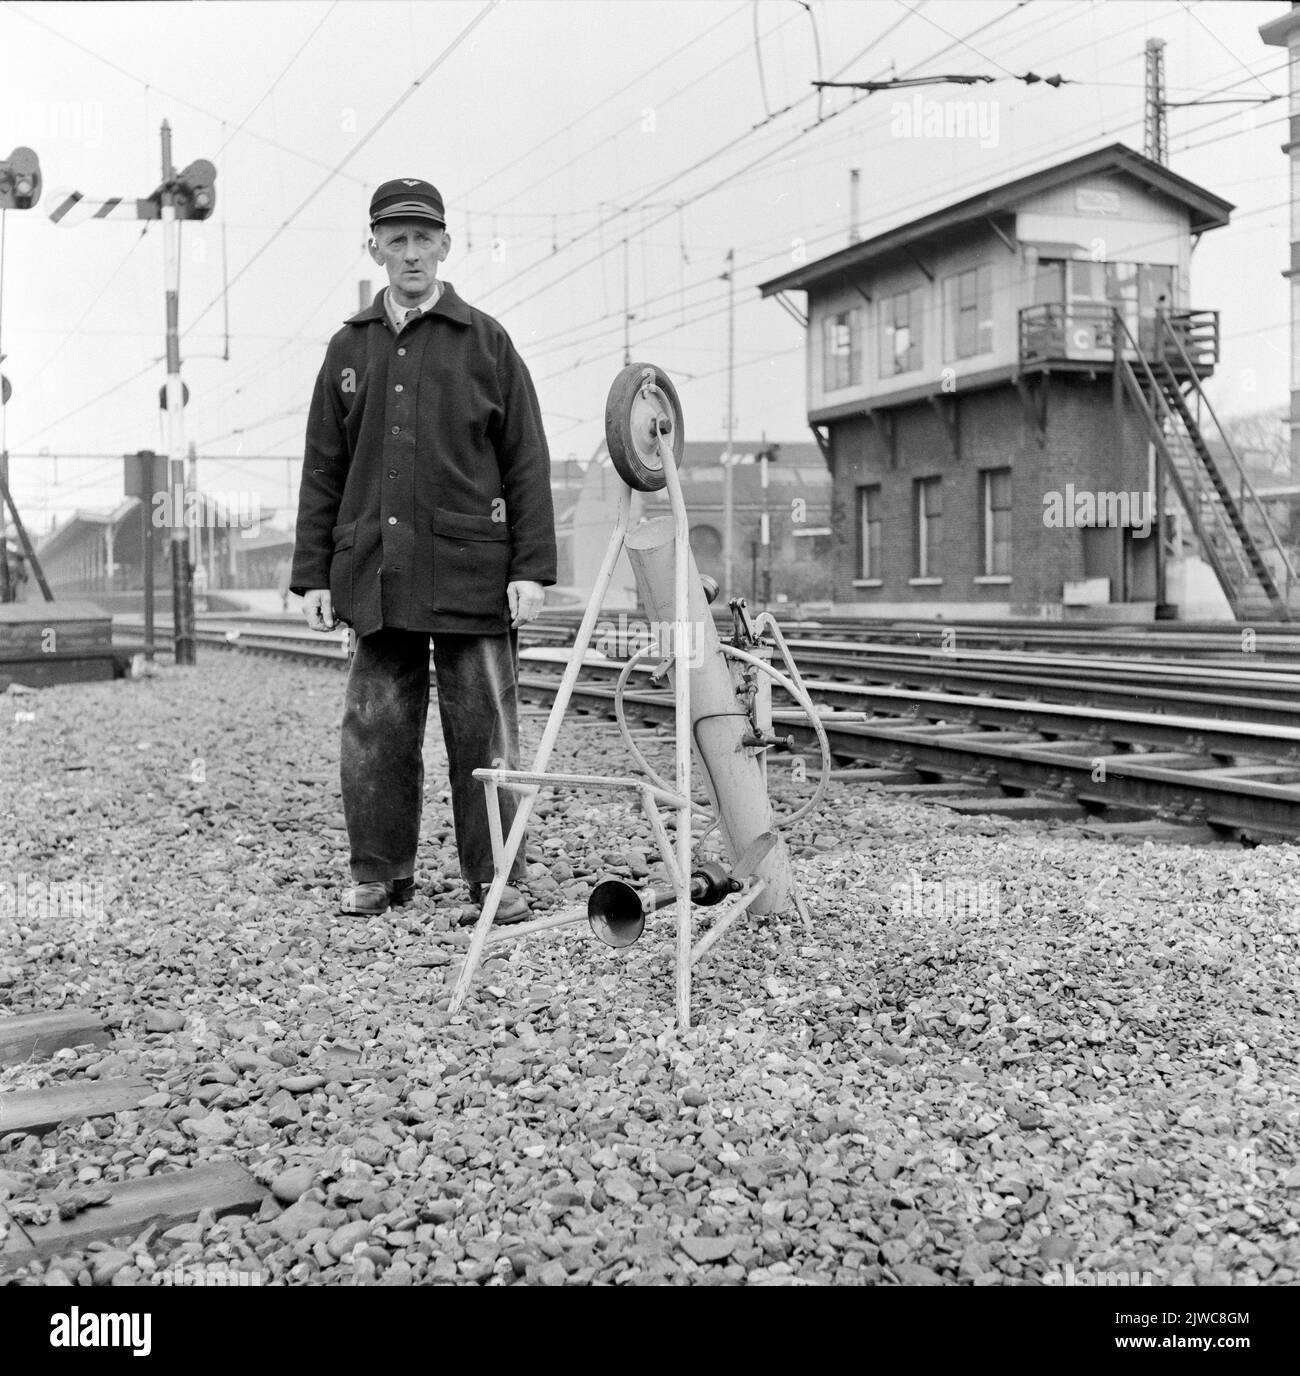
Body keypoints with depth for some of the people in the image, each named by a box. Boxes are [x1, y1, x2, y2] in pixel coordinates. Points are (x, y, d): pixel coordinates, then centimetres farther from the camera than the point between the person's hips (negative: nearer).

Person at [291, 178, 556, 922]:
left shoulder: (486, 342, 5)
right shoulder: (350, 348, 13)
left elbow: (527, 464, 2)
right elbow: (323, 470, 14)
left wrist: (533, 567, -5)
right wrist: (314, 574, 8)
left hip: (472, 575, -3)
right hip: (375, 575, 3)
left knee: (484, 732, 0)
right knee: (375, 730, 5)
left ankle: (496, 881, 8)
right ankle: (380, 873, 18)